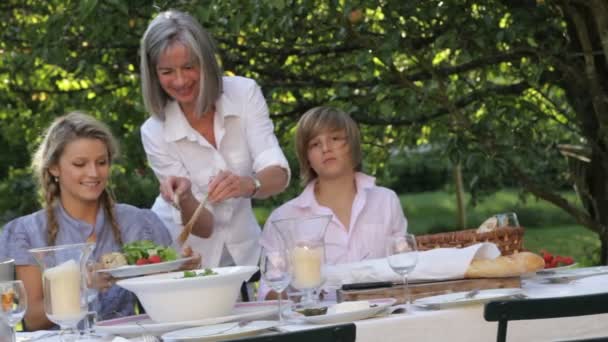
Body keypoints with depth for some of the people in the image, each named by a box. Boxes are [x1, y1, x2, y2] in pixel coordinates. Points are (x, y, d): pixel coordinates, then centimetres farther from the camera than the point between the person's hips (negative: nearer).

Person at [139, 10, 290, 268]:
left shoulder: (244, 93, -10)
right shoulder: (155, 132, -12)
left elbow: (279, 175, -18)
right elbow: (202, 226, -12)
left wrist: (247, 185, -38)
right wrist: (184, 199, -33)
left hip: (242, 252, 1)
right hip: (182, 255, -1)